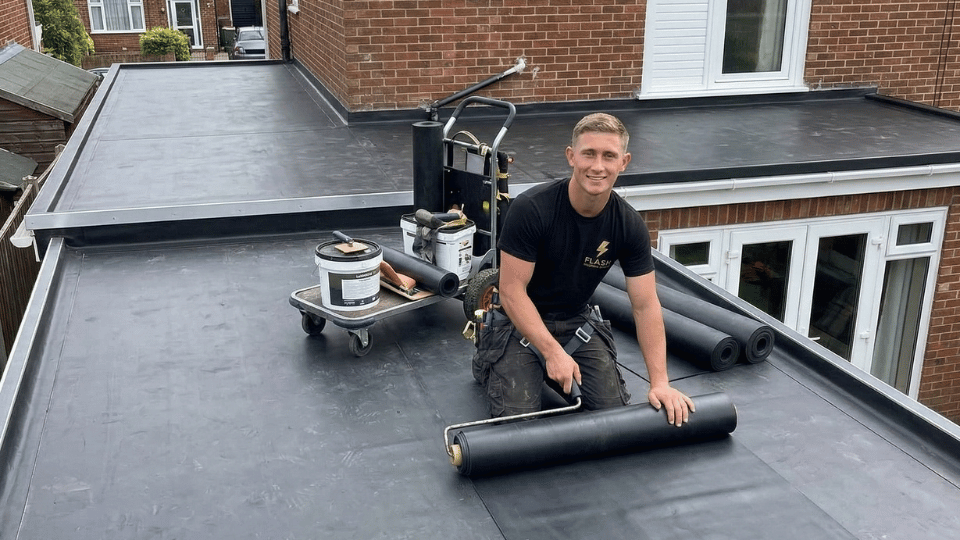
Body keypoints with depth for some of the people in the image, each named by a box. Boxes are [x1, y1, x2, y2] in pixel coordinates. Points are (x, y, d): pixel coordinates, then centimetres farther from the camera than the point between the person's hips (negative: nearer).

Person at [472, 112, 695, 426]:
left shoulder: (630, 226, -13)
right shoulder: (530, 209, -26)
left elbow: (645, 306, -10)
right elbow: (512, 291, -22)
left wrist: (660, 382, -16)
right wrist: (553, 352, -27)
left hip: (577, 321, 4)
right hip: (521, 321, -4)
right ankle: (488, 356, 14)